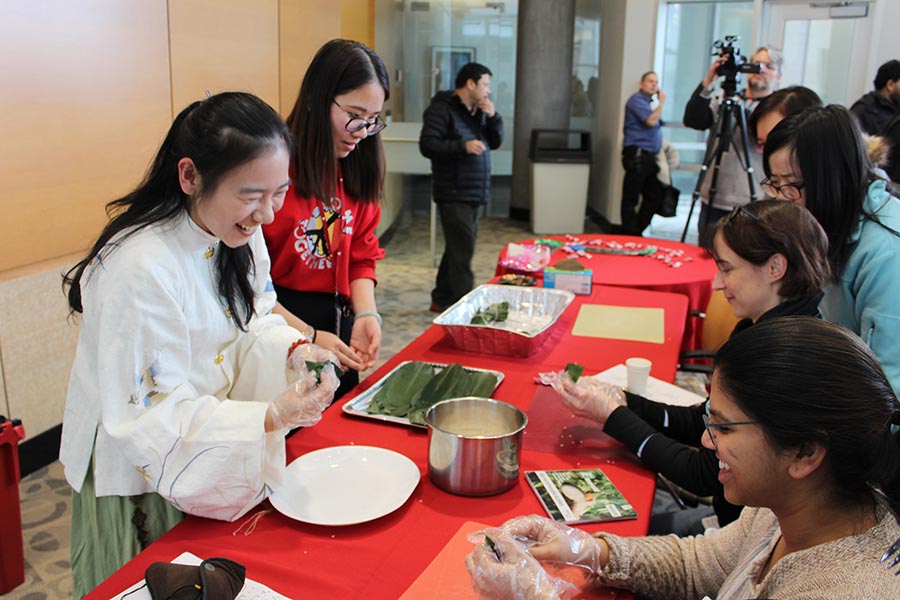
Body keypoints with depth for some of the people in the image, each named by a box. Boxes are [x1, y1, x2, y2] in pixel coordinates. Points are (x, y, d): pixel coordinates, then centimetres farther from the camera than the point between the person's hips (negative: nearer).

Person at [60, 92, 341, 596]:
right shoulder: (140, 269, -33)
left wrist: (292, 349, -18)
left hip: (219, 456, 7)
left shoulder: (239, 232, -9)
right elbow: (152, 416, -28)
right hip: (141, 479, -7)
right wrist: (271, 417, -37)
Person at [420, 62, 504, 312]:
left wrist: (493, 117, 0)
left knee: (458, 248, 14)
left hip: (473, 193, 9)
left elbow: (495, 142, 17)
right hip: (453, 194, -9)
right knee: (462, 249, -12)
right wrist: (463, 146, -26)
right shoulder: (442, 109, -10)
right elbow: (427, 145, -18)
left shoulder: (477, 110, 16)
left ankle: (441, 299, 24)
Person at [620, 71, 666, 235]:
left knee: (654, 196, 7)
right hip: (637, 155, -9)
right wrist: (661, 102, -6)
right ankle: (629, 235, 1)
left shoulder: (650, 102, 23)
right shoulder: (637, 99, -6)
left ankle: (637, 232, 15)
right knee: (631, 198, -4)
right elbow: (651, 121, -16)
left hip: (649, 156, 10)